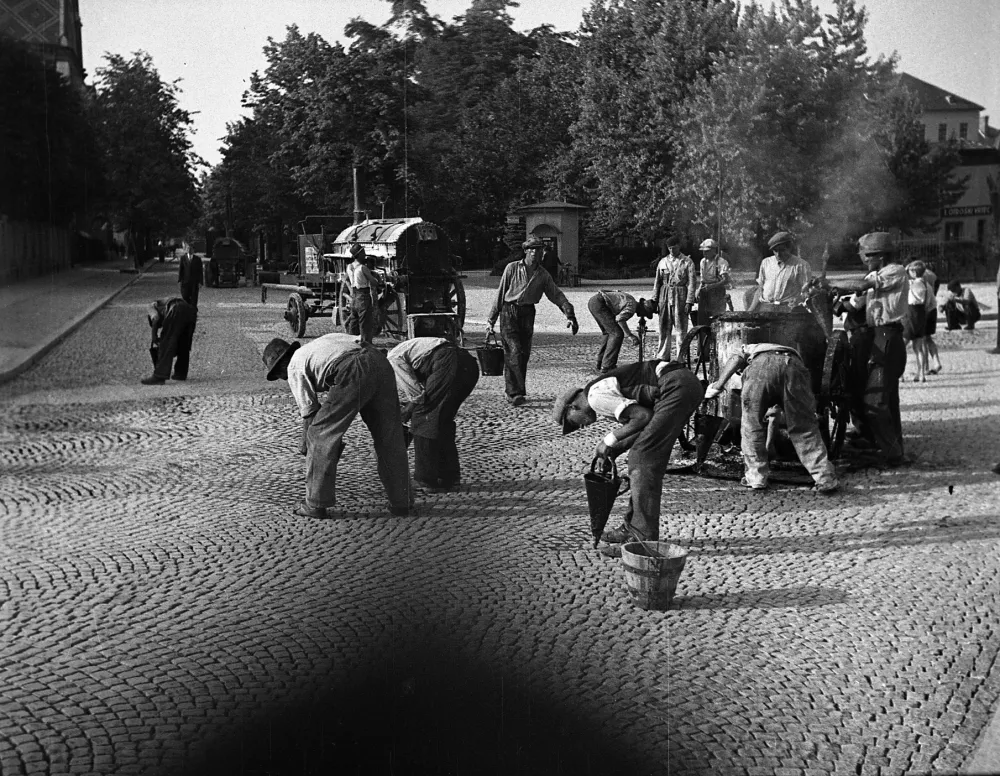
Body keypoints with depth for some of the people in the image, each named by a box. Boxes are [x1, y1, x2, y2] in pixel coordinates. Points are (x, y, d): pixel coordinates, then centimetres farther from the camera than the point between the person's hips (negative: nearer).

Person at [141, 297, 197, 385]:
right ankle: (181, 373, 25)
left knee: (166, 344, -1)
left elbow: (156, 318, 0)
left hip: (177, 311, -7)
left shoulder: (152, 306, 28)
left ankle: (159, 376, -4)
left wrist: (154, 337, 7)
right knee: (184, 345, 22)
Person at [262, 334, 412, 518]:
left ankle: (316, 504, 10)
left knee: (320, 434, 7)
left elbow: (309, 411, 13)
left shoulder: (294, 367, 16)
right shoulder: (315, 346, 38)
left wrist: (305, 446, 26)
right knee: (389, 436, 17)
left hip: (352, 372, -8)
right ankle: (402, 503, 22)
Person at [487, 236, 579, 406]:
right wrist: (491, 319, 4)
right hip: (509, 312, -4)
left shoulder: (543, 275, 11)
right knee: (513, 352, -15)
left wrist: (570, 315, -5)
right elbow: (500, 293, 5)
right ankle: (515, 393, -17)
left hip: (527, 315, 4)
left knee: (524, 354, 4)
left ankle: (512, 393, 16)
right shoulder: (512, 268, 2)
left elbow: (557, 295, 9)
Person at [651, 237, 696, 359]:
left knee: (681, 329, -1)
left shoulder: (687, 262, 0)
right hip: (665, 297, 3)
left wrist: (689, 302, -11)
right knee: (664, 328, 6)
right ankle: (663, 357, 13)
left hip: (680, 298, -3)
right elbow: (657, 282, 12)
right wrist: (655, 301, 7)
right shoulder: (663, 262, 10)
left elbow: (691, 283, -4)